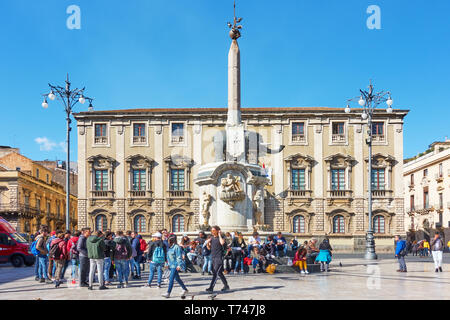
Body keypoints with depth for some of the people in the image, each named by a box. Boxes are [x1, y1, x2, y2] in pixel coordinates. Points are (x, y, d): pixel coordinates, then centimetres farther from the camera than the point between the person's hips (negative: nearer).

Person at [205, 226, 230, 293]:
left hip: (219, 258, -7)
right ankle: (226, 286, 27)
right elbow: (206, 243, 5)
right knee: (219, 273, 14)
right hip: (213, 257, 7)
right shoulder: (212, 238, 12)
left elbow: (222, 243, -27)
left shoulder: (221, 237, -6)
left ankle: (211, 288, -15)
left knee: (215, 273, -12)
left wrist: (219, 235, -17)